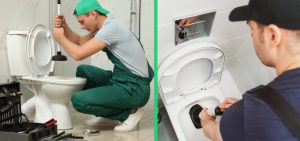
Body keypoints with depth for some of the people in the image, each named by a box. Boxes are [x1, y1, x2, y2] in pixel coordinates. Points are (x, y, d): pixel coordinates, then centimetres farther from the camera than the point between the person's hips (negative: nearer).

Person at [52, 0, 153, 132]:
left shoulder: (111, 27, -19)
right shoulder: (104, 26, 10)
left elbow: (79, 54, -21)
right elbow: (80, 42, 21)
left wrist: (60, 37, -4)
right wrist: (64, 27, 5)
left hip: (135, 88, -10)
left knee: (78, 100, -16)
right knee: (82, 70, 17)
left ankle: (129, 112, -3)